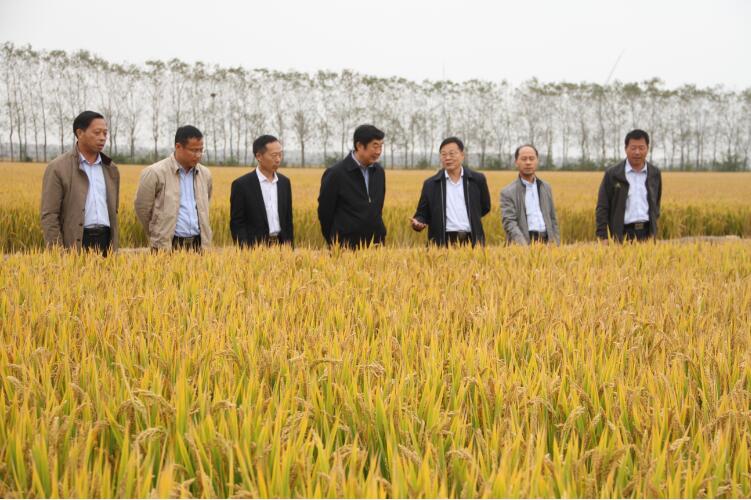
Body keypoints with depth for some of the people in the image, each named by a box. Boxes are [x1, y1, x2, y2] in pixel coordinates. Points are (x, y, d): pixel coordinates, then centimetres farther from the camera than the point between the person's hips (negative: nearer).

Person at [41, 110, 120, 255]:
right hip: (75, 246, -5)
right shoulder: (58, 168, -4)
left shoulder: (111, 169, 14)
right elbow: (49, 216, -7)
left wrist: (114, 252, 14)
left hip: (104, 243, 5)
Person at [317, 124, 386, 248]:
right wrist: (335, 245, 7)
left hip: (376, 244, 5)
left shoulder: (379, 171, 8)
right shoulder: (336, 174, -9)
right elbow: (324, 212, -1)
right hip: (347, 247, -5)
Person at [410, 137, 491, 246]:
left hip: (471, 241, 0)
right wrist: (418, 223, -10)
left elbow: (485, 207, 22)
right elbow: (423, 213, 10)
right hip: (443, 243, 0)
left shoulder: (477, 180, 8)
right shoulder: (430, 184, 8)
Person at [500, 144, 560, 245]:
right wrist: (523, 246, -25)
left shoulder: (546, 188, 17)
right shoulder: (508, 192, 1)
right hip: (523, 245, -4)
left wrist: (556, 246, 9)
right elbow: (509, 222, -10)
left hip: (546, 242, 4)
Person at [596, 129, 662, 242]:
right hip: (623, 234, -3)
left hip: (647, 234, 3)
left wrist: (653, 223, 13)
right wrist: (602, 239, -9)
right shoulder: (612, 174, -1)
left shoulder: (655, 174, 9)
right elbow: (602, 208, -1)